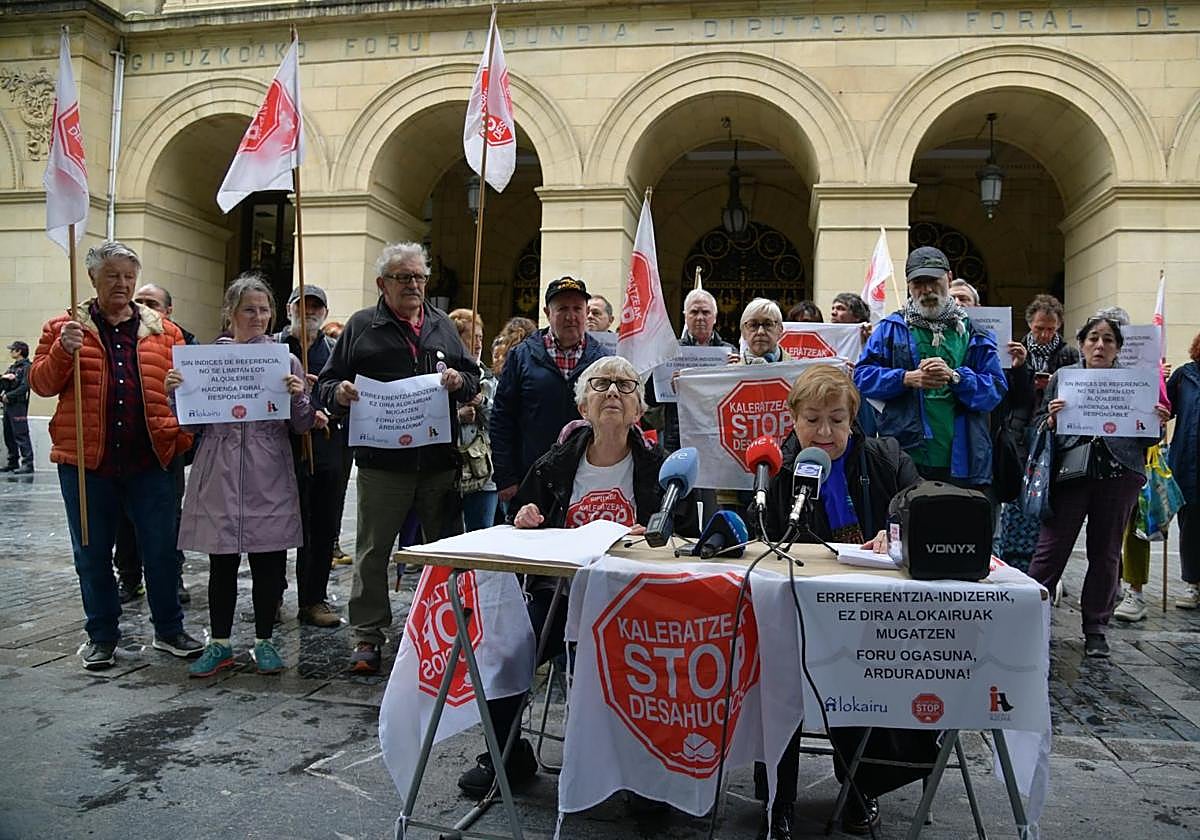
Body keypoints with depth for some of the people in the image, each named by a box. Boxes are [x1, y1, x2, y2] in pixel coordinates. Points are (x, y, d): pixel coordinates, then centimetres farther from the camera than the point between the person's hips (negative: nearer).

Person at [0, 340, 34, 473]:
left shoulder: (26, 367, -7)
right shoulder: (12, 367, 18)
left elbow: (24, 387, -17)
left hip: (18, 405, -9)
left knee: (21, 435, -11)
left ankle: (27, 463, -11)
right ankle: (13, 462, 19)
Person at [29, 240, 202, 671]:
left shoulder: (164, 331, 8)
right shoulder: (64, 327, 7)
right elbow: (41, 384, 3)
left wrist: (181, 437, -6)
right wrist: (63, 351, -15)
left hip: (150, 460, 0)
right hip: (86, 461, 0)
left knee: (161, 550, 5)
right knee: (92, 554, 10)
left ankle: (169, 630, 21)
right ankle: (101, 636, 25)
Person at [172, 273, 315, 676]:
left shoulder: (285, 359, 3)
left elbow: (302, 426, 3)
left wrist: (299, 397, -16)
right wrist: (174, 391, -8)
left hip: (269, 477, -1)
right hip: (219, 474, 1)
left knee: (268, 561, 5)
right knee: (222, 562, 8)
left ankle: (264, 642, 20)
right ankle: (219, 644, 21)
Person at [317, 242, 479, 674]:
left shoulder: (442, 325, 13)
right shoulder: (361, 326, 4)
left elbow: (473, 379, 17)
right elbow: (327, 383, 4)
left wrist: (460, 381, -6)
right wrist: (338, 393, -19)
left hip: (440, 460, 3)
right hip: (382, 463, -3)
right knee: (373, 552, 6)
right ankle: (367, 636, 18)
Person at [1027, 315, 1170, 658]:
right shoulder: (1062, 377, 7)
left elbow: (1146, 439, 11)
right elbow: (1038, 427, 6)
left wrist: (1158, 423, -9)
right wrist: (1051, 418, -14)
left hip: (1118, 475, 2)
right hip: (1070, 472, -1)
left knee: (1106, 552, 8)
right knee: (1051, 547, -3)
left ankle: (1095, 628, 19)